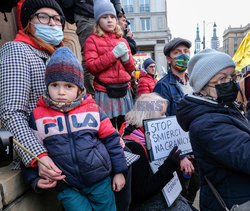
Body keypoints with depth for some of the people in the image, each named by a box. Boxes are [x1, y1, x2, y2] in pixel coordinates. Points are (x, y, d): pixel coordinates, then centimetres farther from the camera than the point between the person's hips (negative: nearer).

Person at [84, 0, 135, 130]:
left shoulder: (122, 41, 18)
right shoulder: (92, 40, 4)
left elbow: (131, 68, 18)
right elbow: (91, 66, -9)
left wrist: (125, 56, -3)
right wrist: (114, 54, -12)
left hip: (124, 91, 5)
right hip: (105, 93, -4)